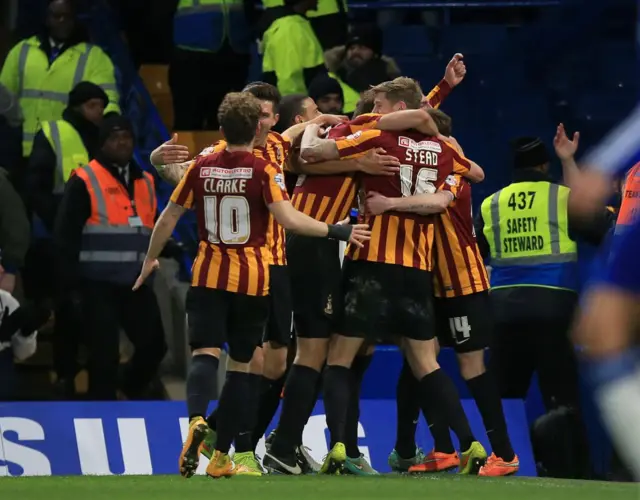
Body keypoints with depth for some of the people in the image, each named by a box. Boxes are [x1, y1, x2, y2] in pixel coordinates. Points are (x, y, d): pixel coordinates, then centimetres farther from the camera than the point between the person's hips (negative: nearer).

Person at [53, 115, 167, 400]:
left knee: (154, 344, 3)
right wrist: (71, 286, -11)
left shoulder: (144, 182, 14)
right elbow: (65, 238, -8)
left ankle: (128, 394, 27)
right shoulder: (84, 182, -6)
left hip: (135, 284, 6)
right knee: (105, 356, -5)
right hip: (98, 285, -6)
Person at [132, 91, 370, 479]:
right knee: (240, 365, 9)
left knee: (205, 353, -4)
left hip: (209, 276, 1)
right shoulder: (264, 170, -8)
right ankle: (222, 458, 10)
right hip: (252, 280, -1)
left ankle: (197, 420, -36)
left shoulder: (202, 168, 1)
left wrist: (150, 259, 22)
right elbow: (288, 218, -20)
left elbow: (169, 218, 8)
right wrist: (337, 232, -11)